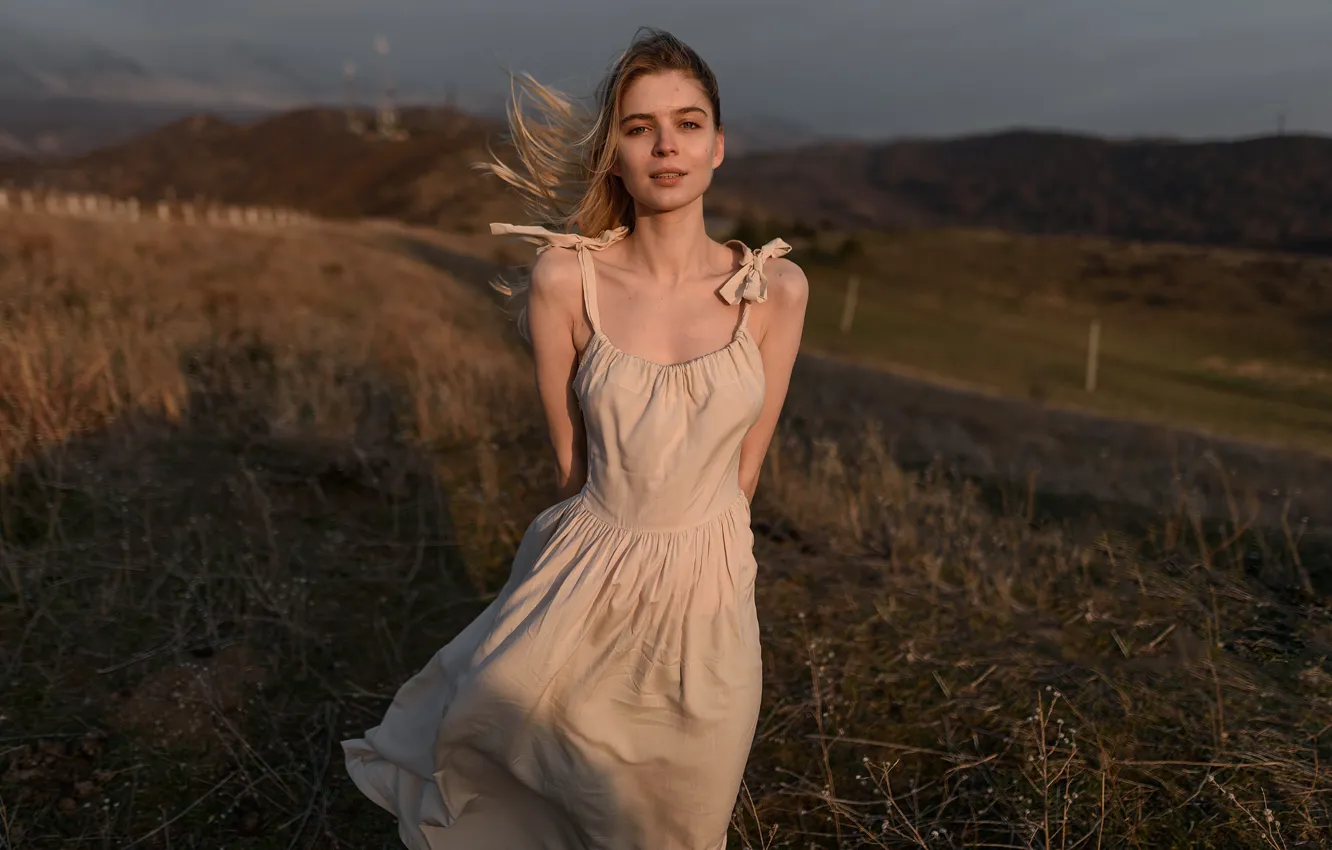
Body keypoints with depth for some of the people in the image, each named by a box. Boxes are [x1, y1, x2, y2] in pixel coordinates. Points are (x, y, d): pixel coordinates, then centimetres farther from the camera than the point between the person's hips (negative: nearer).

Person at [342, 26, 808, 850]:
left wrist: (677, 556, 8)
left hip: (709, 593, 1)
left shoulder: (777, 288, -9)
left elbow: (745, 462, 0)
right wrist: (617, 550, 8)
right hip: (590, 574, -1)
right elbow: (572, 457, -3)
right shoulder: (565, 280, -13)